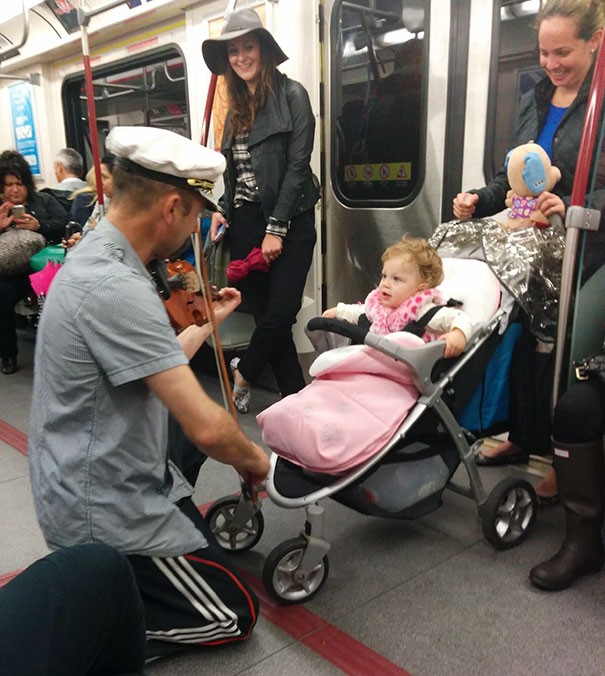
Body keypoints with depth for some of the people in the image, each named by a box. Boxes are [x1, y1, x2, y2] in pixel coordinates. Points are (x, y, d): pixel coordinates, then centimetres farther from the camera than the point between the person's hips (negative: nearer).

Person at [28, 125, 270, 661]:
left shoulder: (97, 257, 3)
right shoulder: (115, 289, -30)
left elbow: (156, 368, 12)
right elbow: (205, 428, -29)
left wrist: (208, 322, 25)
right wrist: (255, 461, -8)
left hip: (108, 484, 10)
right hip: (106, 510, -10)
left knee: (213, 557, 25)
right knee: (234, 615, 5)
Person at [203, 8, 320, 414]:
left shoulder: (292, 95, -3)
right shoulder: (238, 106, 16)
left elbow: (297, 165, -10)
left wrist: (276, 228, -14)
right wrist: (223, 210, 1)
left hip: (288, 222, -6)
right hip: (245, 222, 6)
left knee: (280, 314, -7)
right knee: (264, 314, 5)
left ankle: (243, 374, 19)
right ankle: (296, 397, 16)